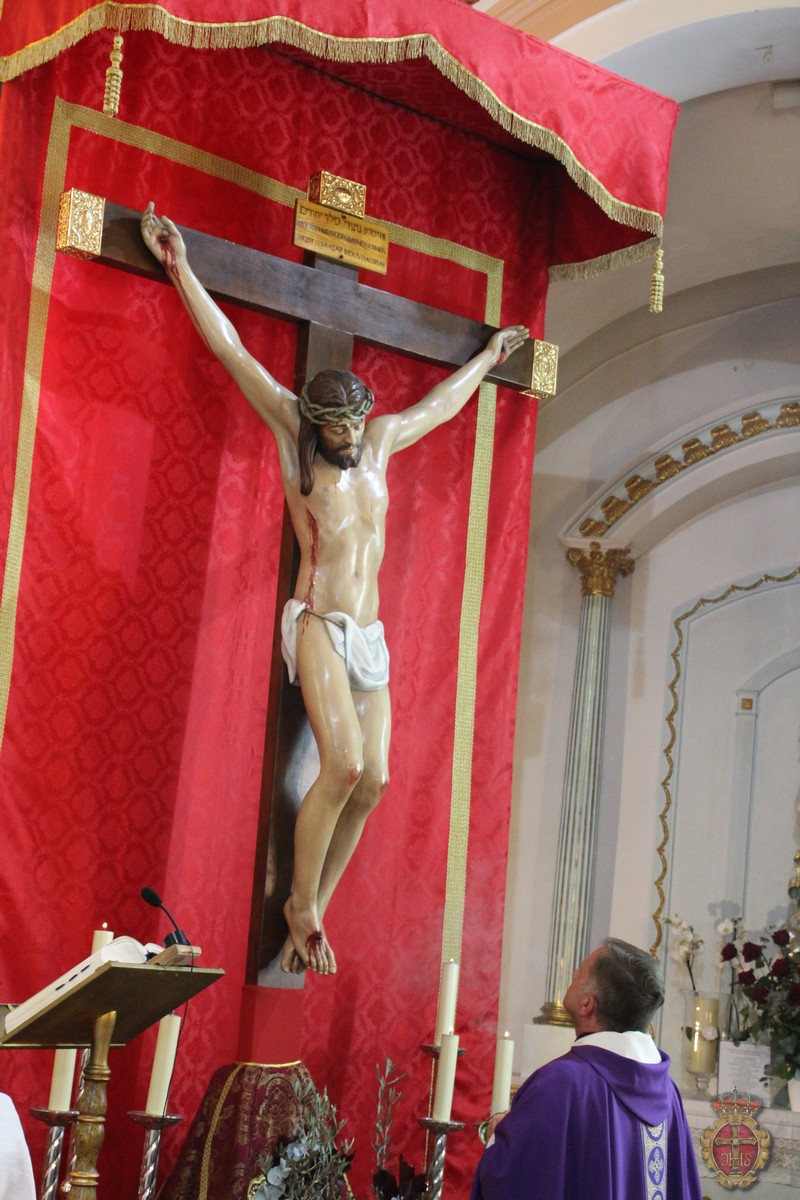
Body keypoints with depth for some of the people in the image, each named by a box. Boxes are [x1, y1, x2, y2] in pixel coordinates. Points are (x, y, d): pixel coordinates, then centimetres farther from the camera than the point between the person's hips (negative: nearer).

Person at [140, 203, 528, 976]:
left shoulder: (378, 443, 15)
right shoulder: (295, 436, 2)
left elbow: (441, 403, 33)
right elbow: (231, 350, 2)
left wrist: (487, 357, 47)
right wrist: (179, 268, 2)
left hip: (371, 636, 6)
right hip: (319, 624, -6)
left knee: (373, 778, -5)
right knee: (343, 762, -21)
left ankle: (314, 910, 5)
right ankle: (303, 906, -8)